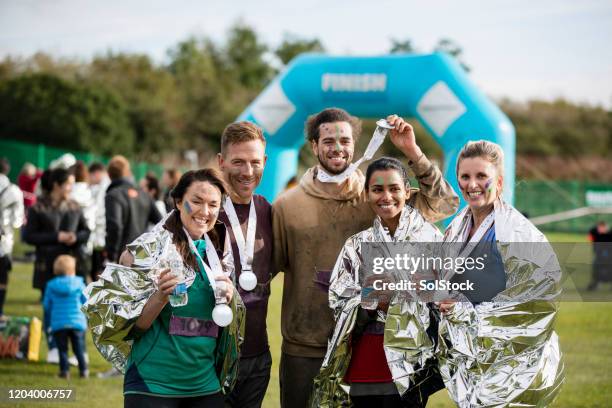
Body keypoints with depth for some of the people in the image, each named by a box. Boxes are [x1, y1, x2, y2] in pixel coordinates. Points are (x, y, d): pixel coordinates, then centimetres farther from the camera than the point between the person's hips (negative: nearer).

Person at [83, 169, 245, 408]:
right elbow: (134, 326, -9)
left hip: (207, 386, 5)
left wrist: (229, 299, -7)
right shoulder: (151, 249, -9)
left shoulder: (218, 255, 6)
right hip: (153, 387, -5)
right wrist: (161, 297, -26)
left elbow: (231, 328, 12)